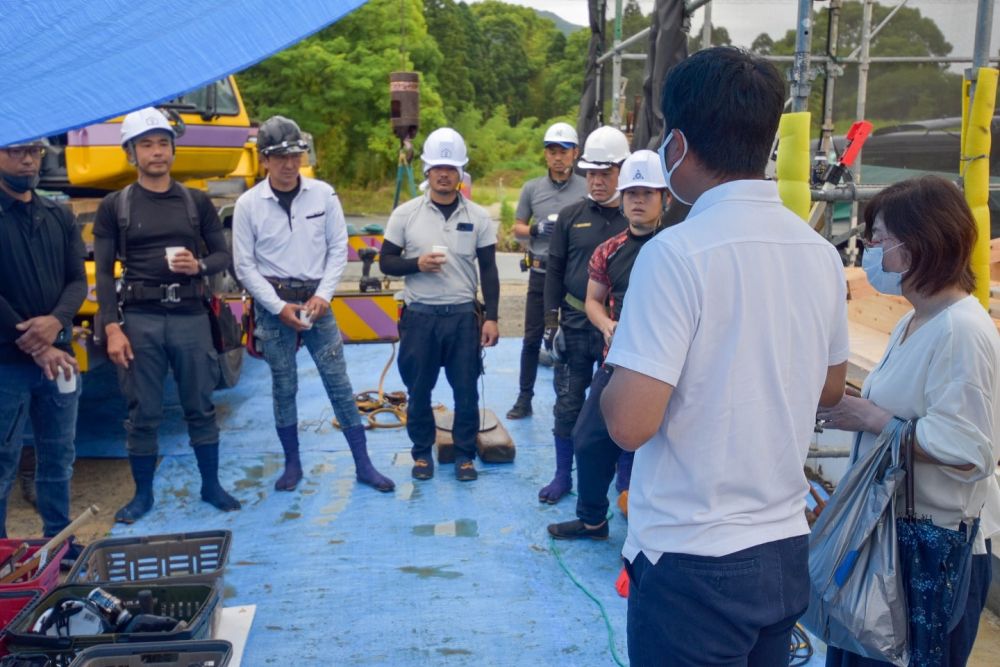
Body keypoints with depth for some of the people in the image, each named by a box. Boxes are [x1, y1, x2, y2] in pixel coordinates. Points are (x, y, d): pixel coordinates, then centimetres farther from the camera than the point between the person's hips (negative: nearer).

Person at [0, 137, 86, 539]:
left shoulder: (59, 216, 10)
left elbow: (78, 280, 5)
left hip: (58, 356, 5)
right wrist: (35, 347, -14)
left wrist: (57, 321, -15)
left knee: (59, 457, 13)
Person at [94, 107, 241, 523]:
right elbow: (104, 272, 1)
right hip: (140, 320, -1)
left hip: (190, 317, 1)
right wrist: (112, 328, -7)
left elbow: (223, 255, 11)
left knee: (200, 406, 9)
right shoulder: (114, 206, 3)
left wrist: (199, 266, -12)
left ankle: (211, 486, 23)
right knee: (143, 413, 6)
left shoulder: (197, 202, 7)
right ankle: (143, 494, 21)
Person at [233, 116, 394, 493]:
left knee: (339, 383, 2)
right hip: (273, 305, 0)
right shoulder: (248, 204, -5)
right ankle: (292, 464, 23)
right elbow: (245, 266, -3)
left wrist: (322, 296, -9)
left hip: (316, 301, 1)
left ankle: (363, 465, 9)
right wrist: (279, 307, -10)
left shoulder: (323, 194, -2)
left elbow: (339, 249, 1)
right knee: (283, 387, 8)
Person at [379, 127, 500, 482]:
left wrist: (491, 317, -2)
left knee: (466, 390, 6)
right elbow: (386, 262, 3)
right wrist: (417, 264, -17)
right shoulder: (405, 213, 0)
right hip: (419, 316, 0)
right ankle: (422, 452, 26)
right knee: (419, 390, 9)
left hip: (464, 316, 1)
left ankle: (465, 454, 21)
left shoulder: (479, 217, 2)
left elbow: (489, 270, 4)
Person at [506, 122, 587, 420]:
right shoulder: (532, 188, 6)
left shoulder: (587, 189, -3)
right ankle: (524, 398, 18)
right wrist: (536, 230, -10)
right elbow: (517, 229, 11)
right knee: (532, 337, 7)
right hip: (541, 272, 2)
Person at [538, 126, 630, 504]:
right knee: (568, 403, 9)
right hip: (574, 325, 2)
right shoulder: (571, 217, 4)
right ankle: (563, 475, 23)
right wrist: (551, 321, 2)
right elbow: (554, 271, 6)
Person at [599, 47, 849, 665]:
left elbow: (630, 423, -23)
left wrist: (615, 373, -4)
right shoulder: (821, 252, 1)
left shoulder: (678, 252, -20)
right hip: (786, 552, 7)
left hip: (693, 564, -6)